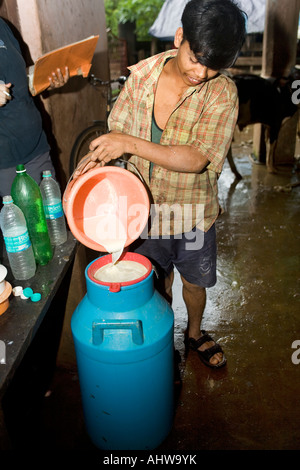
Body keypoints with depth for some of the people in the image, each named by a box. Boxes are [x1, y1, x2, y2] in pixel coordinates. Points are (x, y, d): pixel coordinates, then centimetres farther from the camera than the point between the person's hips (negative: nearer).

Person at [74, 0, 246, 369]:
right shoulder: (141, 75, -10)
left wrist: (131, 144, -33)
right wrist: (97, 157, -21)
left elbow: (196, 159, -27)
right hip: (145, 209, 2)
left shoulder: (222, 93, -17)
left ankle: (195, 333, 52)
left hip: (192, 213, -1)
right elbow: (118, 131, 0)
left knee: (194, 282, 20)